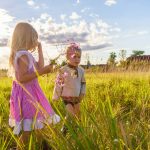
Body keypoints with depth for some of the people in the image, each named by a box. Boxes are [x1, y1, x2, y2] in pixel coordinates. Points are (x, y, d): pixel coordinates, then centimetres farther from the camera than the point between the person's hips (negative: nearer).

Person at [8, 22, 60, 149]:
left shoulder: (25, 55, 13)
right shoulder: (23, 55, -18)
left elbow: (39, 67, 15)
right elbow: (21, 78, -25)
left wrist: (40, 49, 18)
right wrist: (42, 72, -26)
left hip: (30, 93, 11)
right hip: (26, 94, -10)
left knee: (34, 126, 17)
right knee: (27, 130, -3)